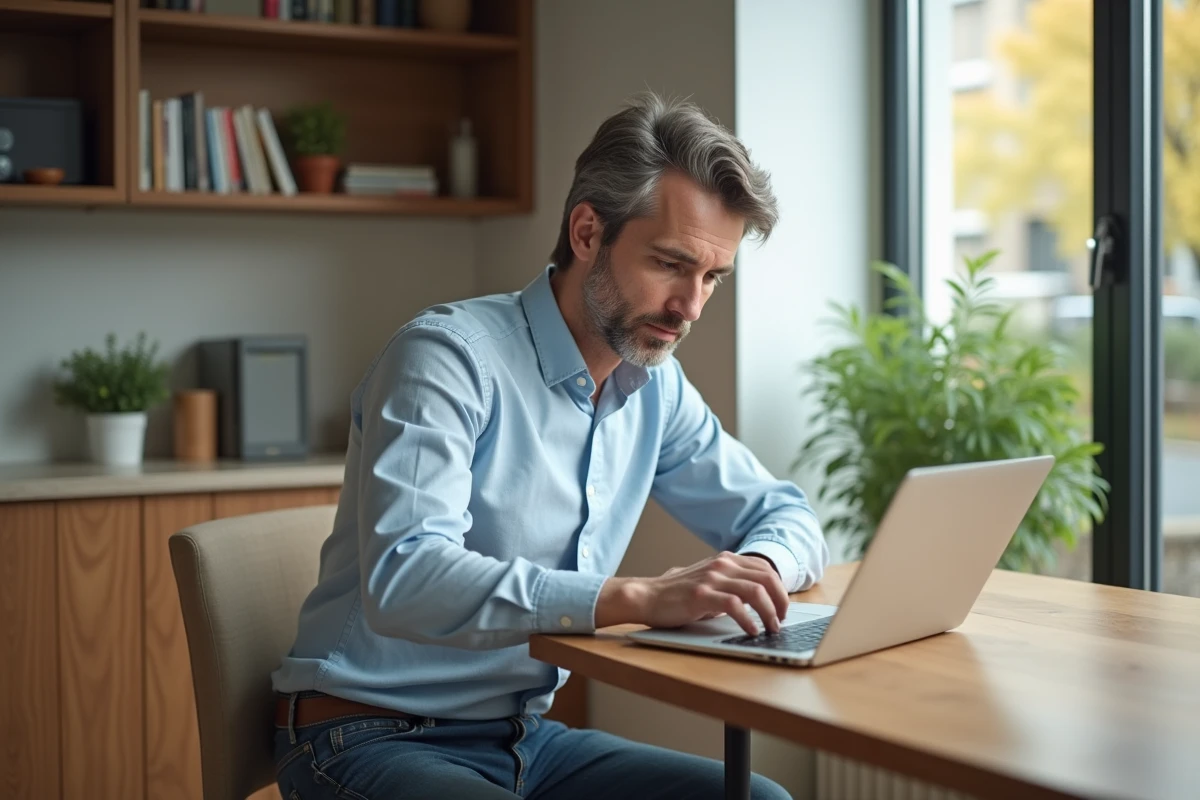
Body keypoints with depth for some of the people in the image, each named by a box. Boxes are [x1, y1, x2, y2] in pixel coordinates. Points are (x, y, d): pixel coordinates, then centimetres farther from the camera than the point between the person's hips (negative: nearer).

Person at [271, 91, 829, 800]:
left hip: (526, 736, 8)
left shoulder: (655, 388, 6)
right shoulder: (448, 356, -17)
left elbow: (786, 515, 16)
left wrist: (761, 568, -10)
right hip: (372, 741, -7)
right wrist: (639, 598, -38)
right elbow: (403, 581, -31)